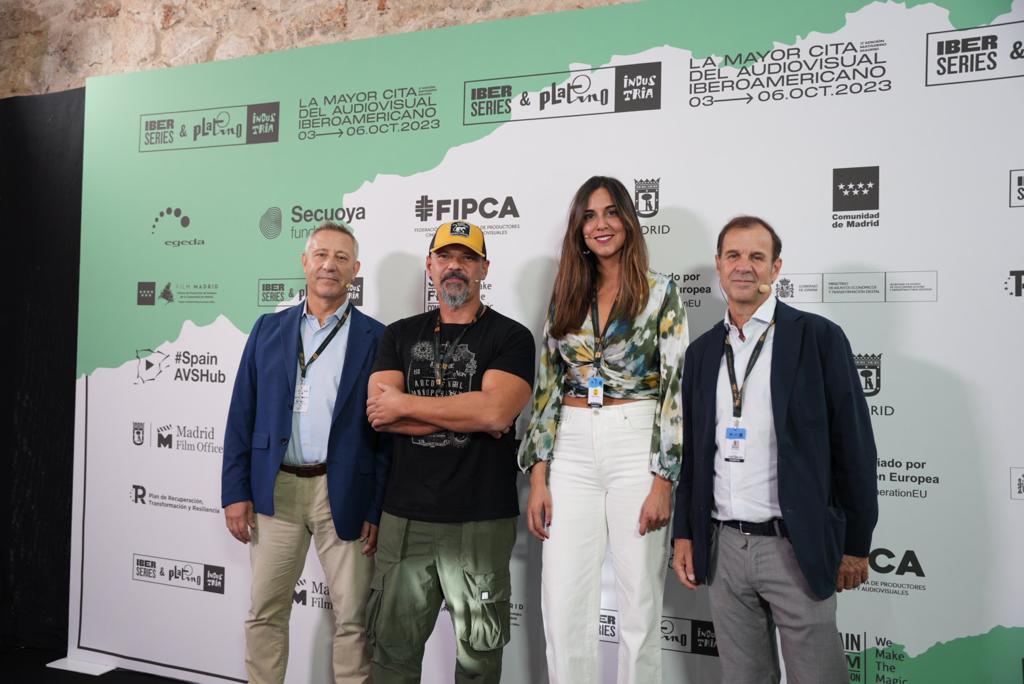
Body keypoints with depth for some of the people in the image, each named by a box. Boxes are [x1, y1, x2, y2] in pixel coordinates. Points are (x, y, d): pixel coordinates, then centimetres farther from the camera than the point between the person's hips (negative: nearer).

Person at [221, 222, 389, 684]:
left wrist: (379, 510, -5)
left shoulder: (375, 339, 1)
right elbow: (241, 416, 8)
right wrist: (235, 491, 1)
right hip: (276, 489, 2)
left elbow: (387, 431, -1)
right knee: (265, 613, 10)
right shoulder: (268, 329, 9)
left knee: (352, 618, 4)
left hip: (344, 494, -2)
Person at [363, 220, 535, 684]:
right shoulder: (399, 336, 11)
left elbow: (495, 409, -18)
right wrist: (468, 415, -11)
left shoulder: (510, 337, -1)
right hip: (405, 517, 3)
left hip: (481, 522, -3)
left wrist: (406, 405, -10)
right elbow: (379, 414, -3)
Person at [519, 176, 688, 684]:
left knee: (639, 606, 5)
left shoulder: (661, 293, 0)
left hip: (637, 448, -3)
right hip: (571, 451, 3)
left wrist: (663, 480, -11)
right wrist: (538, 475, 2)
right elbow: (547, 388, 9)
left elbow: (676, 388, -5)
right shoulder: (565, 296, 10)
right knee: (563, 609, 3)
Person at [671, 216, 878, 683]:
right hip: (723, 549, 4)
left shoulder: (818, 338, -5)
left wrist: (856, 544, -4)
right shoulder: (702, 352, 10)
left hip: (796, 549, -4)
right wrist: (684, 534, 10)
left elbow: (853, 445, -4)